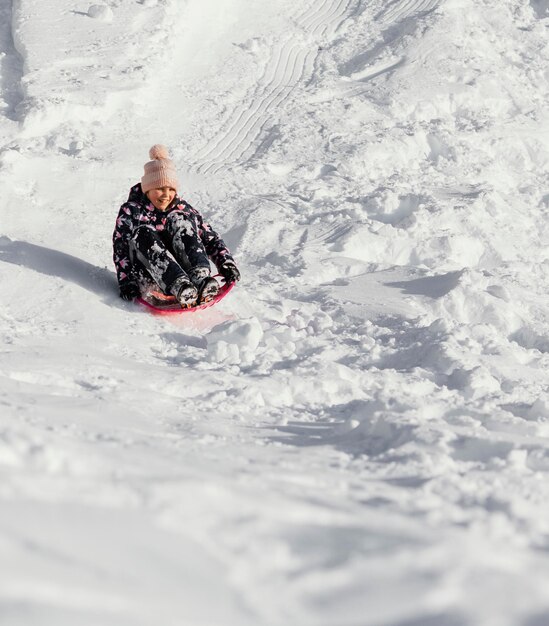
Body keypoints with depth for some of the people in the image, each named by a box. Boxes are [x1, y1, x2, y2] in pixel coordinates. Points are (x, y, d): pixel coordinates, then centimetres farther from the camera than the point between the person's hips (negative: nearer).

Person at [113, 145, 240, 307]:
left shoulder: (183, 209, 14)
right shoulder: (130, 212, 7)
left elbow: (210, 239, 10)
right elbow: (121, 251, -3)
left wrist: (226, 264, -7)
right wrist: (126, 282, -17)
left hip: (182, 269, 2)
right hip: (148, 277, -1)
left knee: (179, 221, -18)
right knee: (142, 234, -28)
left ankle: (200, 277, -44)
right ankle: (179, 286, -51)